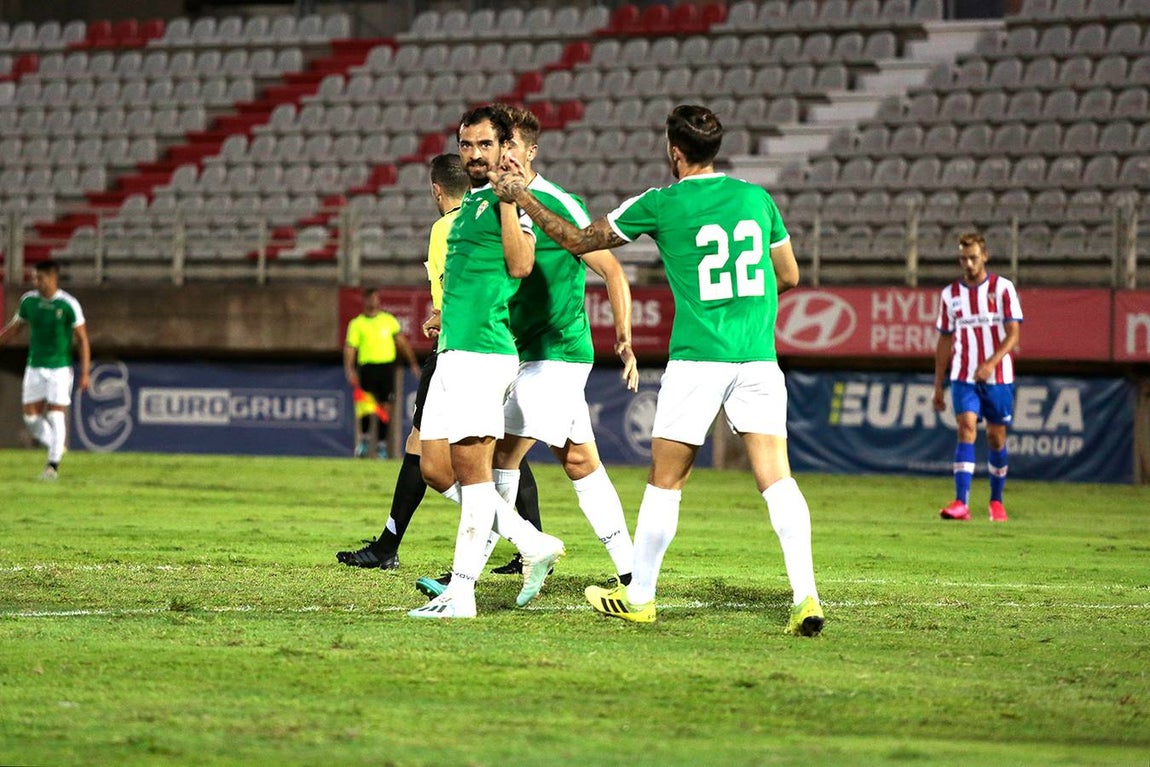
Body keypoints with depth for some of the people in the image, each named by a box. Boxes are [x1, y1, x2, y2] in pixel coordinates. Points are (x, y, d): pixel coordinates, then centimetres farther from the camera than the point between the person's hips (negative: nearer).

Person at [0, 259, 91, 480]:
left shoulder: (68, 304, -11)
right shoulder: (29, 300, 1)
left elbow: (82, 339, -7)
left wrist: (85, 374, -11)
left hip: (60, 368, -4)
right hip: (34, 368, 4)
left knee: (55, 416, -7)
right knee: (31, 416, 1)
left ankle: (53, 464, 3)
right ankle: (56, 447, 24)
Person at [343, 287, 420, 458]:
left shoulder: (389, 320, 12)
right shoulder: (356, 324, 5)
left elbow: (402, 342, 17)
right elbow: (350, 348, 0)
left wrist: (412, 363, 11)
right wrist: (350, 370, -14)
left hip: (386, 366, 2)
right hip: (367, 366, -2)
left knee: (384, 407, 2)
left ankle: (382, 445, 11)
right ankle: (364, 438, 7)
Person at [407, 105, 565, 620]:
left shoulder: (508, 200, -7)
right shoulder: (469, 203, 20)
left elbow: (519, 265, -22)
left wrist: (508, 199, -24)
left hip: (482, 352, -10)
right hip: (454, 351, 10)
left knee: (473, 470, -7)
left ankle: (461, 592, -4)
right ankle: (533, 544, 16)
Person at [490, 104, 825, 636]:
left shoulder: (660, 204, -3)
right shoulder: (757, 198, 8)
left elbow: (577, 240, 8)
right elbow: (789, 277, 18)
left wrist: (522, 198, 17)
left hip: (697, 357, -3)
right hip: (759, 355, 3)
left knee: (665, 481, 9)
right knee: (776, 478, -2)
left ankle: (639, 596, 20)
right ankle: (805, 597, -14)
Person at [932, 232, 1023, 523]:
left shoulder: (1003, 288, -2)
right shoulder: (950, 294, 7)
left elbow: (1013, 334, -9)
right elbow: (945, 342, 13)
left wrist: (991, 363, -25)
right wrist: (938, 386, 11)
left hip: (998, 377, -1)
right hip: (963, 377, 1)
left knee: (997, 438, 6)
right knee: (966, 430, -16)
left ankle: (996, 501, 24)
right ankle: (961, 503, -24)